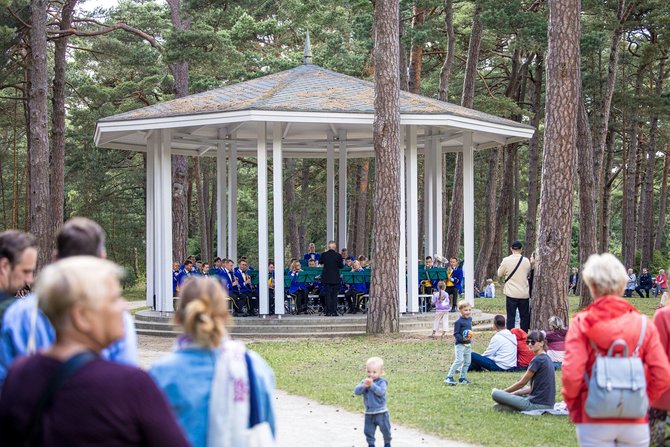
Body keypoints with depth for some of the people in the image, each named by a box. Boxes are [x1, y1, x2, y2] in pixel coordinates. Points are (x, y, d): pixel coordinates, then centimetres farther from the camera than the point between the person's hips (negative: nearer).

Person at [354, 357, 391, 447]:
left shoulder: (381, 382, -12)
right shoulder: (364, 382, 0)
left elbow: (381, 392, -29)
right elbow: (356, 391, -13)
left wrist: (372, 385, -37)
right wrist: (364, 386, -30)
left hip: (381, 412, -3)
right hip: (369, 413, 3)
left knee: (385, 429, 8)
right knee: (368, 431, 8)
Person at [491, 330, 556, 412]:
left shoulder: (538, 360, -13)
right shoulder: (547, 358, 15)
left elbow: (522, 383, -6)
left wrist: (503, 392, 7)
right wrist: (514, 393, 15)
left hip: (538, 404, -10)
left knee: (495, 393, -16)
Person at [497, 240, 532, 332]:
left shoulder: (506, 260, -9)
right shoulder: (526, 261, -1)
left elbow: (499, 274, 3)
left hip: (511, 293, -2)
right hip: (524, 293, 2)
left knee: (511, 316, 3)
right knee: (524, 316, 11)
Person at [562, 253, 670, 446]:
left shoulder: (581, 323, -6)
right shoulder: (643, 325, -1)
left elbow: (572, 375, -14)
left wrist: (573, 406, 4)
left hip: (594, 421, -1)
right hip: (635, 423, 1)